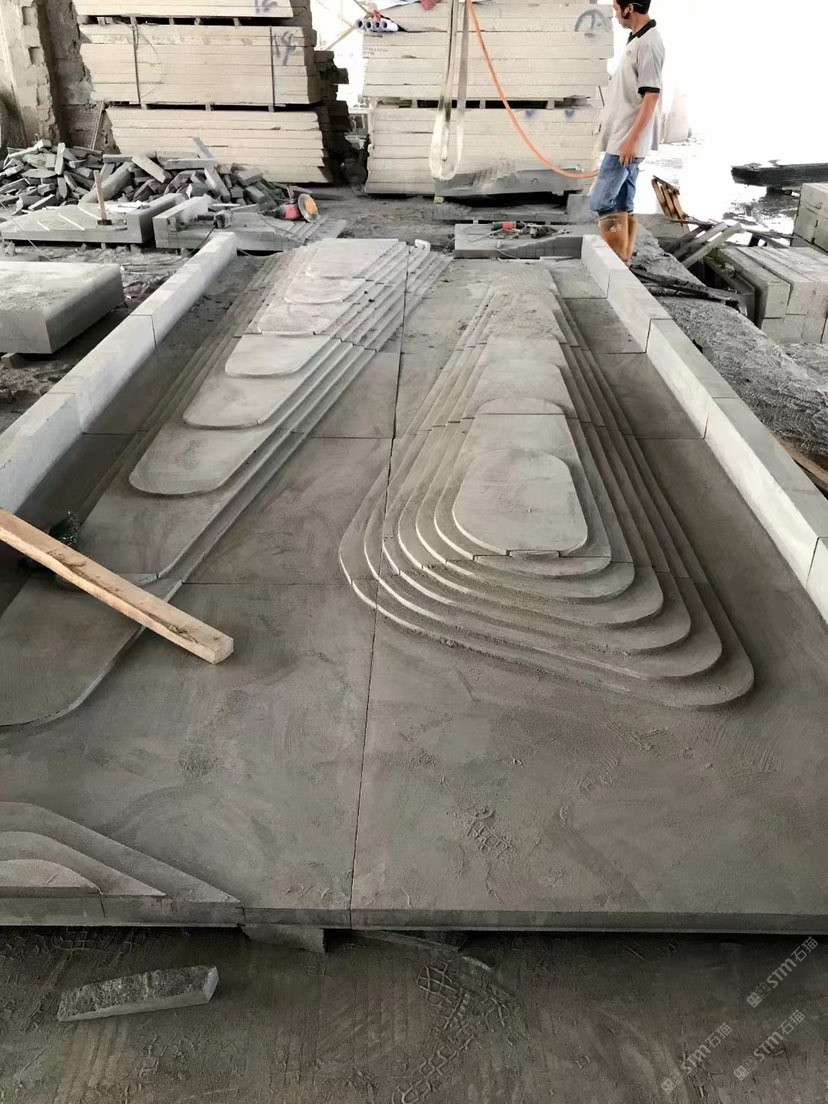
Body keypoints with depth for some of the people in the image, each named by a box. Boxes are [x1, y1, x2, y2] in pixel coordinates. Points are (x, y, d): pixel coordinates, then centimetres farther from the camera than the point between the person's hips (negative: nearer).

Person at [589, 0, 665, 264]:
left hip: (627, 140, -10)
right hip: (623, 138, 10)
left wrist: (632, 139, -23)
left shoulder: (648, 43, -15)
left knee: (601, 202, -10)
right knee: (623, 207, 9)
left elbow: (652, 95, -20)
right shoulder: (637, 40, 15)